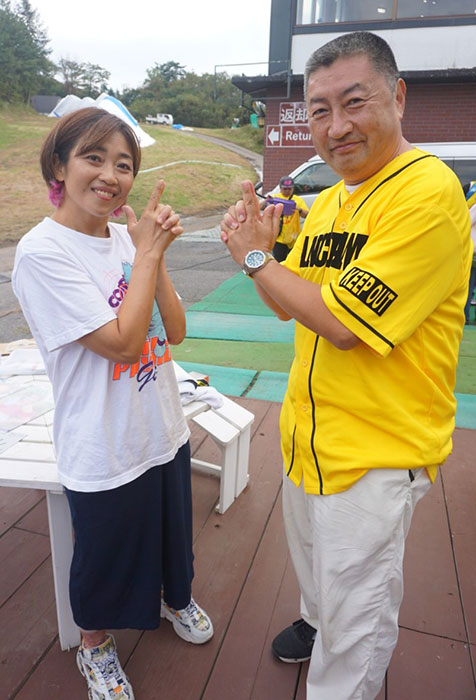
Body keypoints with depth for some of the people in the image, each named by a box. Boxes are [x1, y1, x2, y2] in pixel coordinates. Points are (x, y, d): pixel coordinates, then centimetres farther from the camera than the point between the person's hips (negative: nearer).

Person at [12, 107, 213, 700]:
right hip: (105, 451, -5)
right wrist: (148, 252, -19)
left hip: (164, 429, 6)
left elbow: (175, 332, -4)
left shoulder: (127, 236, -1)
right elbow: (121, 341, -25)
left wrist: (154, 253, -15)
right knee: (105, 557, 19)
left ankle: (175, 597, 58)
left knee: (171, 531, 27)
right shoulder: (42, 252, -19)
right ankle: (95, 647, 49)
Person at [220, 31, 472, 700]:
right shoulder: (330, 199, 7)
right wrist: (259, 248, -9)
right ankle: (316, 620, 59)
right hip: (308, 436, 9)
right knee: (313, 564, 32)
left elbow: (341, 321, -27)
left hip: (377, 449, -8)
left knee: (355, 623, 11)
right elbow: (289, 302, 10)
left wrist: (255, 257, -15)